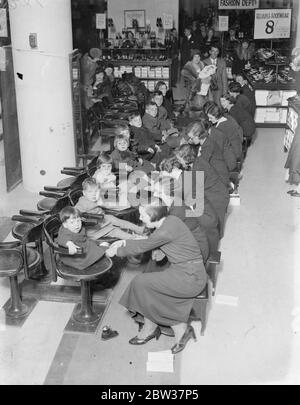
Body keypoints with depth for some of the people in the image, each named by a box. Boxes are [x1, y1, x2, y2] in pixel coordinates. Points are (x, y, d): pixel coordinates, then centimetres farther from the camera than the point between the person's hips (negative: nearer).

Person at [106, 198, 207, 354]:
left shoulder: (165, 231, -22)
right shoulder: (168, 220, 5)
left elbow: (140, 248, -9)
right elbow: (146, 242, 20)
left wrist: (117, 251, 6)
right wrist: (125, 242, 15)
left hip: (190, 278, -9)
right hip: (191, 273, 9)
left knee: (141, 282, -6)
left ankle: (151, 328, 11)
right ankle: (181, 328, 14)